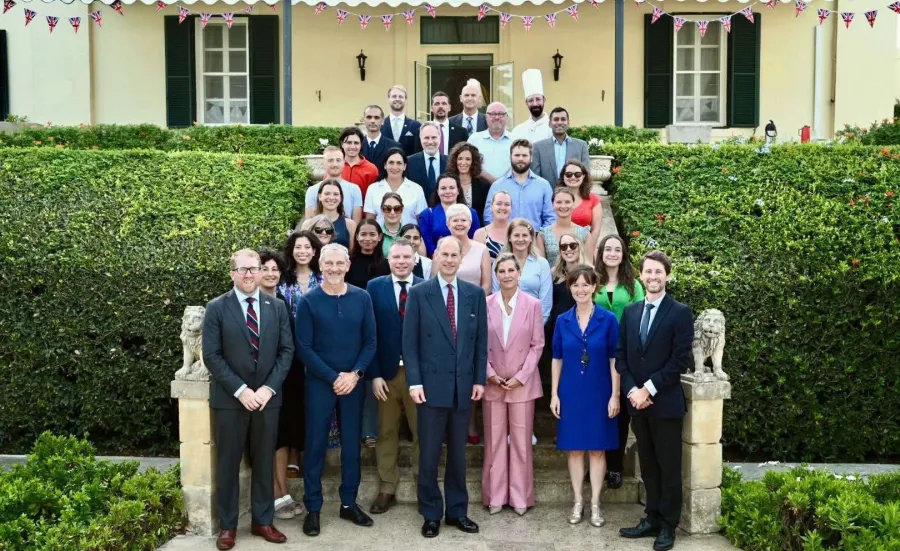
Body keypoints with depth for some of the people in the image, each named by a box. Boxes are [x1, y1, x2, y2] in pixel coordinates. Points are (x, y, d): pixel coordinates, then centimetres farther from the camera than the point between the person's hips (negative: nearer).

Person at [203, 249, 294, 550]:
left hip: (267, 396, 3)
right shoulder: (217, 308, -3)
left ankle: (262, 521, 22)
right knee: (228, 464, 5)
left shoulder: (277, 307, 6)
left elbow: (286, 350, 3)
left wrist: (268, 388, -9)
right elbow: (211, 355, -7)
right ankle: (227, 525, 17)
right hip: (230, 398, -2)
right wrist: (240, 390, -15)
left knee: (265, 462, 10)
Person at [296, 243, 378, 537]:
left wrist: (355, 374, -12)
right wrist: (333, 377, -13)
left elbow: (370, 342, 2)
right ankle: (313, 508, 13)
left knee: (351, 444, 9)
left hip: (353, 382, 2)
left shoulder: (362, 298, 0)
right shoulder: (308, 301, -6)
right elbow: (304, 348, -7)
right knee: (315, 444, 3)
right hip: (319, 383, -2)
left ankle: (349, 503, 22)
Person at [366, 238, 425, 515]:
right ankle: (387, 490, 20)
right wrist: (374, 374, -7)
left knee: (422, 432, 7)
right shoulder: (374, 287, 2)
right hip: (387, 371, 1)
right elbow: (370, 334, -1)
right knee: (386, 433, 10)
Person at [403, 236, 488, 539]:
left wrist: (480, 379, 2)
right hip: (431, 384, -2)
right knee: (429, 454, 4)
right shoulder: (419, 293, -1)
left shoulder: (475, 294, 6)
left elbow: (481, 341, 8)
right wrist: (414, 381, -10)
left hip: (464, 385, 3)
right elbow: (409, 342, -4)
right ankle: (431, 514, 16)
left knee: (458, 453, 12)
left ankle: (457, 511, 22)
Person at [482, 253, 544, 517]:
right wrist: (490, 374, -7)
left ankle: (520, 497, 15)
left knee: (521, 441, 5)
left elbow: (537, 344, -1)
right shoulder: (485, 304, -1)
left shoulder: (533, 304, -3)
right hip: (493, 383, 1)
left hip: (523, 383, -1)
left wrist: (521, 376, -9)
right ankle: (495, 496, 16)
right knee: (494, 441, 7)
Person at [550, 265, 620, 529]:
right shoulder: (562, 321, 3)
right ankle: (578, 502, 18)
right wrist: (554, 394, 1)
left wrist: (615, 395, -7)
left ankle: (595, 504, 14)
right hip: (570, 393, 2)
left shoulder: (608, 320, -4)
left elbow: (614, 359, -4)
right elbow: (557, 359, 6)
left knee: (597, 448, 5)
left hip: (599, 393, -2)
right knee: (575, 448, 8)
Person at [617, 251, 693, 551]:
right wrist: (632, 390, -6)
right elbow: (621, 356, 8)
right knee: (647, 465, 13)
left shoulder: (680, 313, -7)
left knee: (668, 466, 5)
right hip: (637, 401, 5)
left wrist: (649, 389, -15)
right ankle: (652, 519, 23)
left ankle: (668, 525, 16)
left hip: (665, 402, -5)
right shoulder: (630, 311, 9)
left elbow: (681, 360, -13)